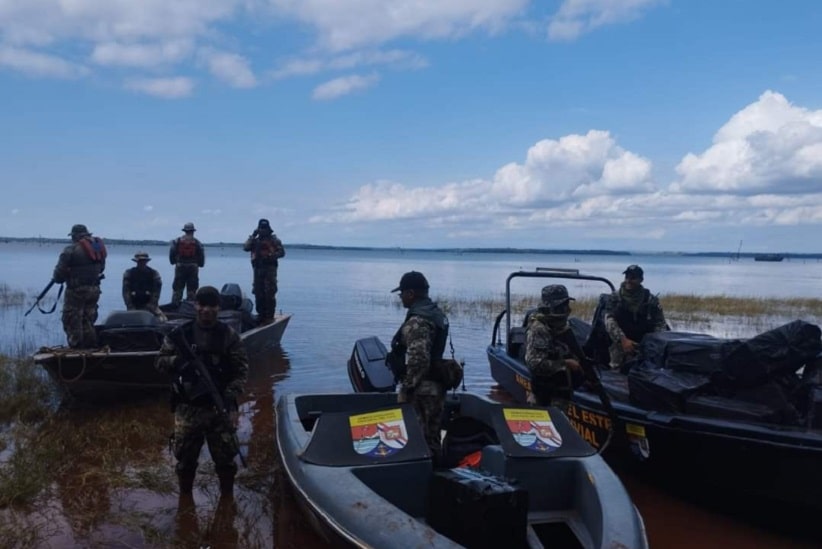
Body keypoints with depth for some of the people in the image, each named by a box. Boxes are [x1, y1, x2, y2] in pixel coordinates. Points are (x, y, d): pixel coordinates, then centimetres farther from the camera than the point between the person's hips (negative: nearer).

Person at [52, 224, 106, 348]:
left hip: (76, 290, -7)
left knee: (72, 320, 3)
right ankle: (91, 345, 19)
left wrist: (56, 278, 8)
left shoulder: (71, 250, -13)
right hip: (94, 289, 7)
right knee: (88, 319, 17)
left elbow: (60, 272, -12)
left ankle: (76, 346, 3)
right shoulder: (98, 247, 8)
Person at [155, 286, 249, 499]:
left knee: (225, 457, 7)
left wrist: (231, 394, -17)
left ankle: (227, 496, 28)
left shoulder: (229, 335, 0)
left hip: (219, 407, 0)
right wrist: (178, 360, -18)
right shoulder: (180, 333, 2)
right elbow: (160, 361, 3)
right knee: (185, 458, 12)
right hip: (187, 408, 1)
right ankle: (185, 496, 34)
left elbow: (242, 369, -2)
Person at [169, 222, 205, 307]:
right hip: (193, 267, 0)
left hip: (180, 266, 1)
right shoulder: (197, 243, 1)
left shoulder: (176, 241, 2)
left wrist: (173, 262, 14)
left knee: (177, 287, 6)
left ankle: (175, 305, 5)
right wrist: (200, 264, 13)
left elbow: (171, 254, -1)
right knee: (191, 288, 5)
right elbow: (201, 255, -1)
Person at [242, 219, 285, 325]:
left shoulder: (274, 240, 4)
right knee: (258, 294, 7)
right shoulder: (255, 240, 17)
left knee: (269, 294, -9)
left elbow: (281, 252, -3)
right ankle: (261, 315, 16)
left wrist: (270, 256, -16)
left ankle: (270, 316, -6)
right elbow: (245, 247, 3)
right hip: (257, 269, 5)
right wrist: (252, 236, -1)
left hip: (269, 269, -5)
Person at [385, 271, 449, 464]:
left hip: (421, 390, -10)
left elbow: (418, 360, -26)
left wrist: (405, 390, -19)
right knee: (432, 438, 16)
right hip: (436, 385, 10)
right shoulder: (437, 314, 12)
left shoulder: (417, 322, -19)